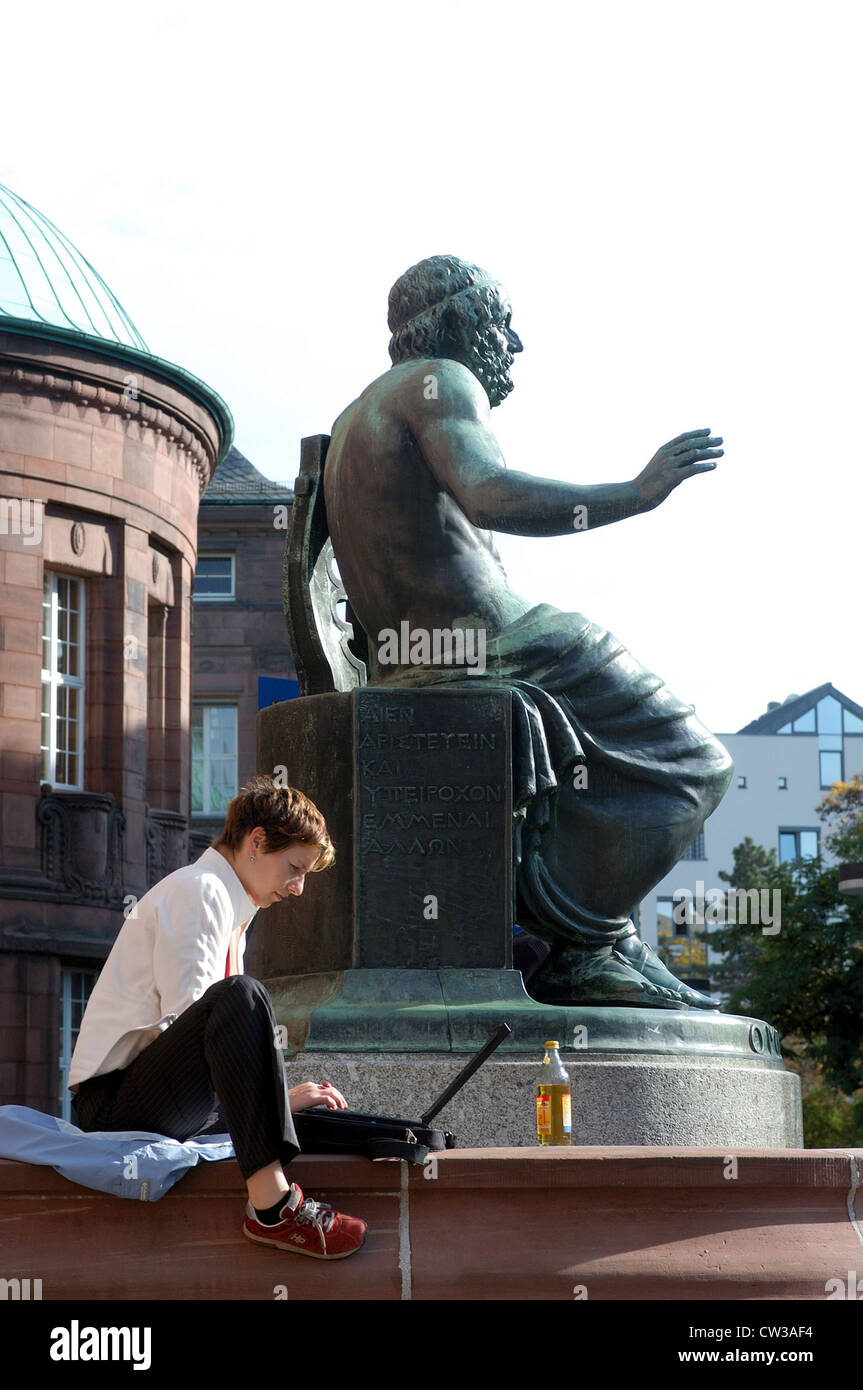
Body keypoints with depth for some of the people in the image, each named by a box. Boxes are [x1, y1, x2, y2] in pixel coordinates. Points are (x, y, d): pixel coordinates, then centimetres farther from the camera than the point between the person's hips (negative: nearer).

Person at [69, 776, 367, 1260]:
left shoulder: (228, 906, 21)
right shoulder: (198, 891, -9)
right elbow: (184, 1020, -19)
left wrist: (278, 1095, 9)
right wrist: (279, 1096, -17)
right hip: (115, 1101, -10)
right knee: (238, 996, -35)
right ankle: (272, 1203, -44)